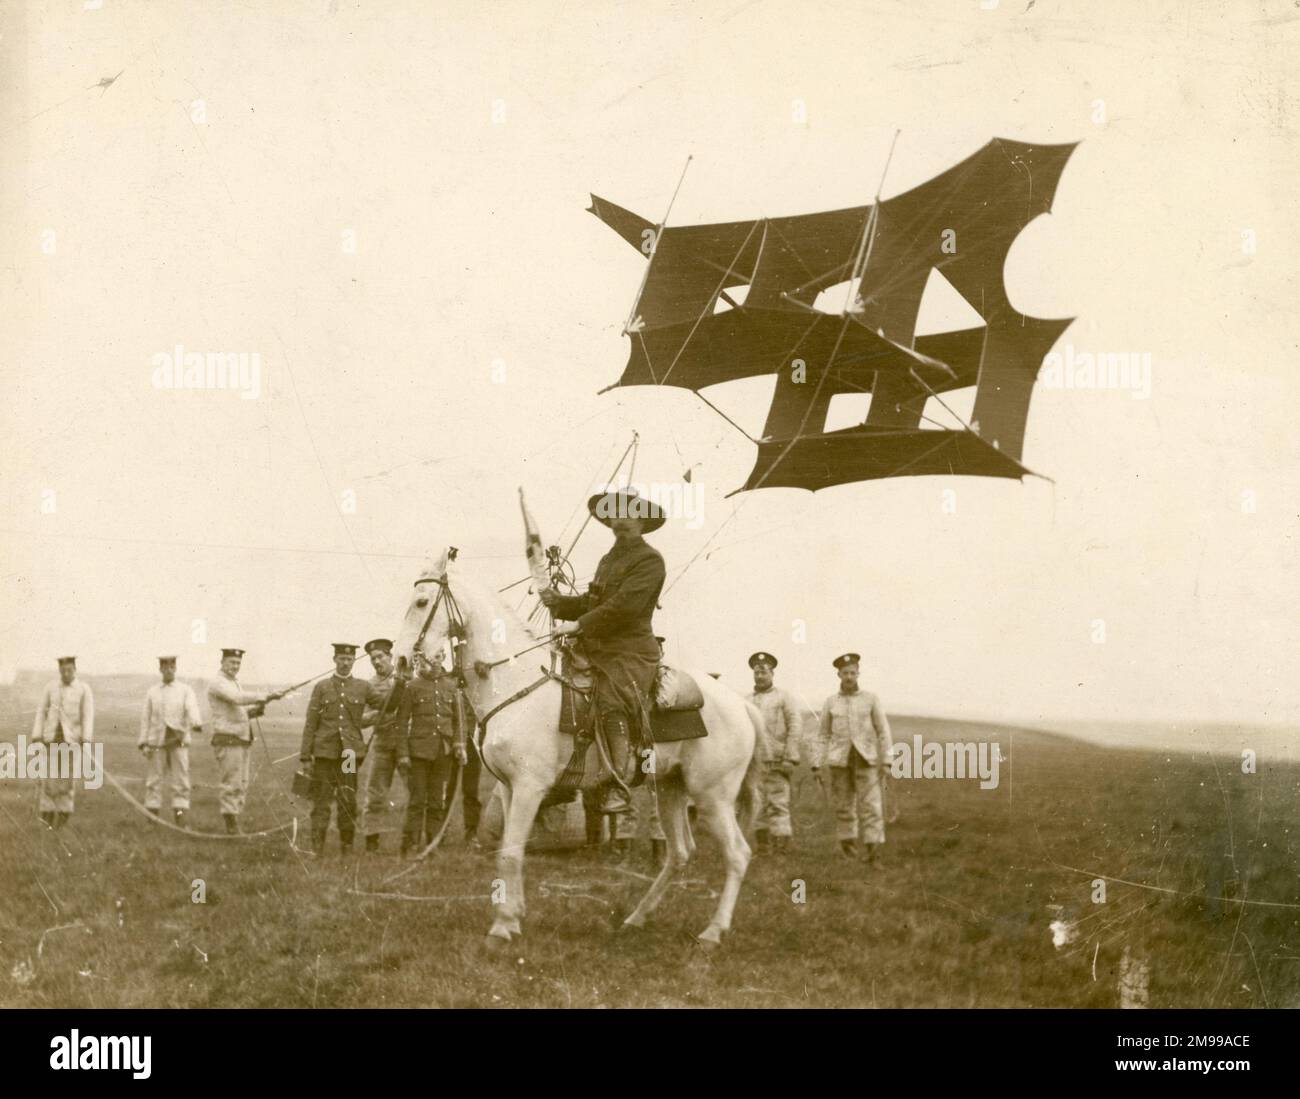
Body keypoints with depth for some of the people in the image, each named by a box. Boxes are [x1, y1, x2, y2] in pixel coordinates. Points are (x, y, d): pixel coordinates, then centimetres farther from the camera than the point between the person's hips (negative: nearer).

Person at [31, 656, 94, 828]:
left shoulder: (84, 689, -3)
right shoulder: (50, 687, 5)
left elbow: (88, 716, -9)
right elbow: (41, 712, 6)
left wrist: (86, 740, -19)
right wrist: (36, 736, -2)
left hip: (72, 738, -2)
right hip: (51, 737, 2)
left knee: (67, 778, -1)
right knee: (48, 776, -3)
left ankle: (63, 814, 8)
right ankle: (47, 814, 5)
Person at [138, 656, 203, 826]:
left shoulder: (186, 690, 5)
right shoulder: (152, 692, 11)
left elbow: (192, 708, -13)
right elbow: (145, 718, 8)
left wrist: (197, 723, -35)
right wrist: (143, 743, -2)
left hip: (179, 741, -1)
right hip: (157, 742, 1)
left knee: (180, 780, -4)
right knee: (154, 781, 1)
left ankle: (180, 819, -1)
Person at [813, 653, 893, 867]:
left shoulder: (871, 699, 2)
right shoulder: (831, 702, 6)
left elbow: (883, 731, 2)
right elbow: (824, 735, 10)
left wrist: (886, 761, -6)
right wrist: (817, 765, 4)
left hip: (866, 759, -2)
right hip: (840, 759, 2)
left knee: (870, 805, -10)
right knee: (843, 803, 7)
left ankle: (874, 853, -14)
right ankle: (848, 841, 26)